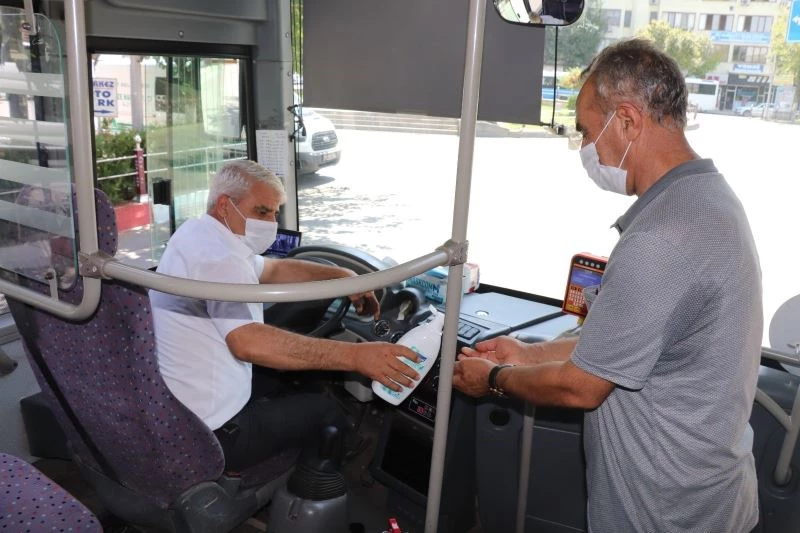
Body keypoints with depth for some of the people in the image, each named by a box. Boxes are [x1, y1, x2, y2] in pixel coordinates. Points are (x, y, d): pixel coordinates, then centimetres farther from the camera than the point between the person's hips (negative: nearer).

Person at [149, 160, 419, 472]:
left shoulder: (199, 234, 6)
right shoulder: (218, 257, -25)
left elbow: (274, 270, 14)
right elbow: (250, 343, -39)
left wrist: (343, 276, 3)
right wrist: (354, 356, -40)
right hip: (210, 433, -10)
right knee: (328, 409, 3)